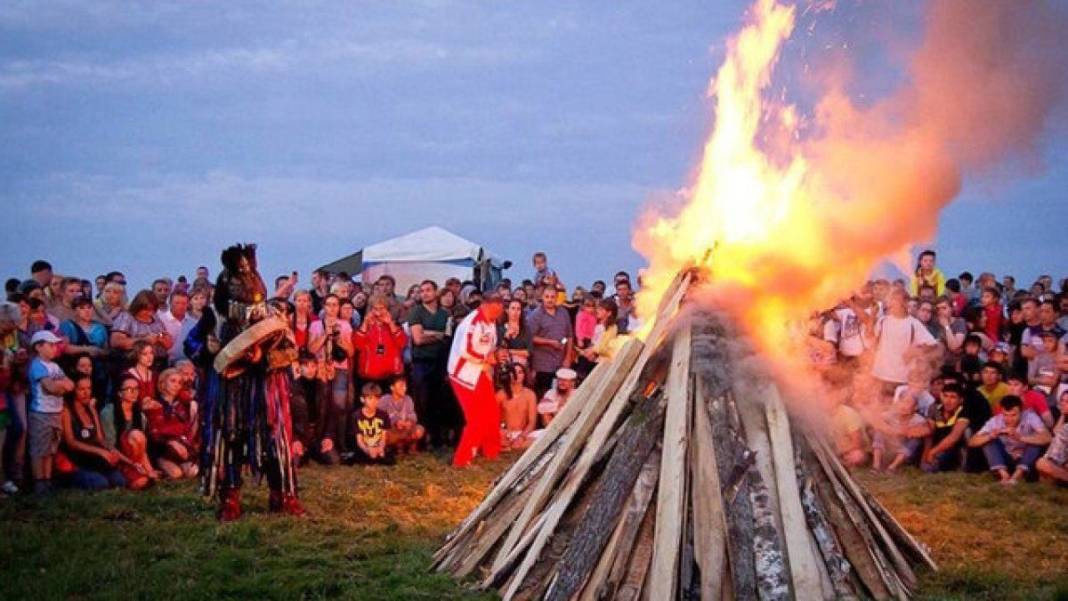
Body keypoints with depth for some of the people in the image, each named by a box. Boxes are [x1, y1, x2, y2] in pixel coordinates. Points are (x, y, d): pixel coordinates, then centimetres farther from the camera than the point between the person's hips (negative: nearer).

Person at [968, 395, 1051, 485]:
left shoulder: (1030, 417, -21)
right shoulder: (996, 421, -15)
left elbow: (1046, 438, -36)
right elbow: (972, 442, -19)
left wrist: (1021, 438, -47)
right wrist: (990, 436, -38)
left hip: (1026, 462, -2)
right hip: (1006, 461, 2)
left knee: (1036, 440, -27)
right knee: (988, 440, -20)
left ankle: (1017, 475, -32)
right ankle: (1004, 474, -30)